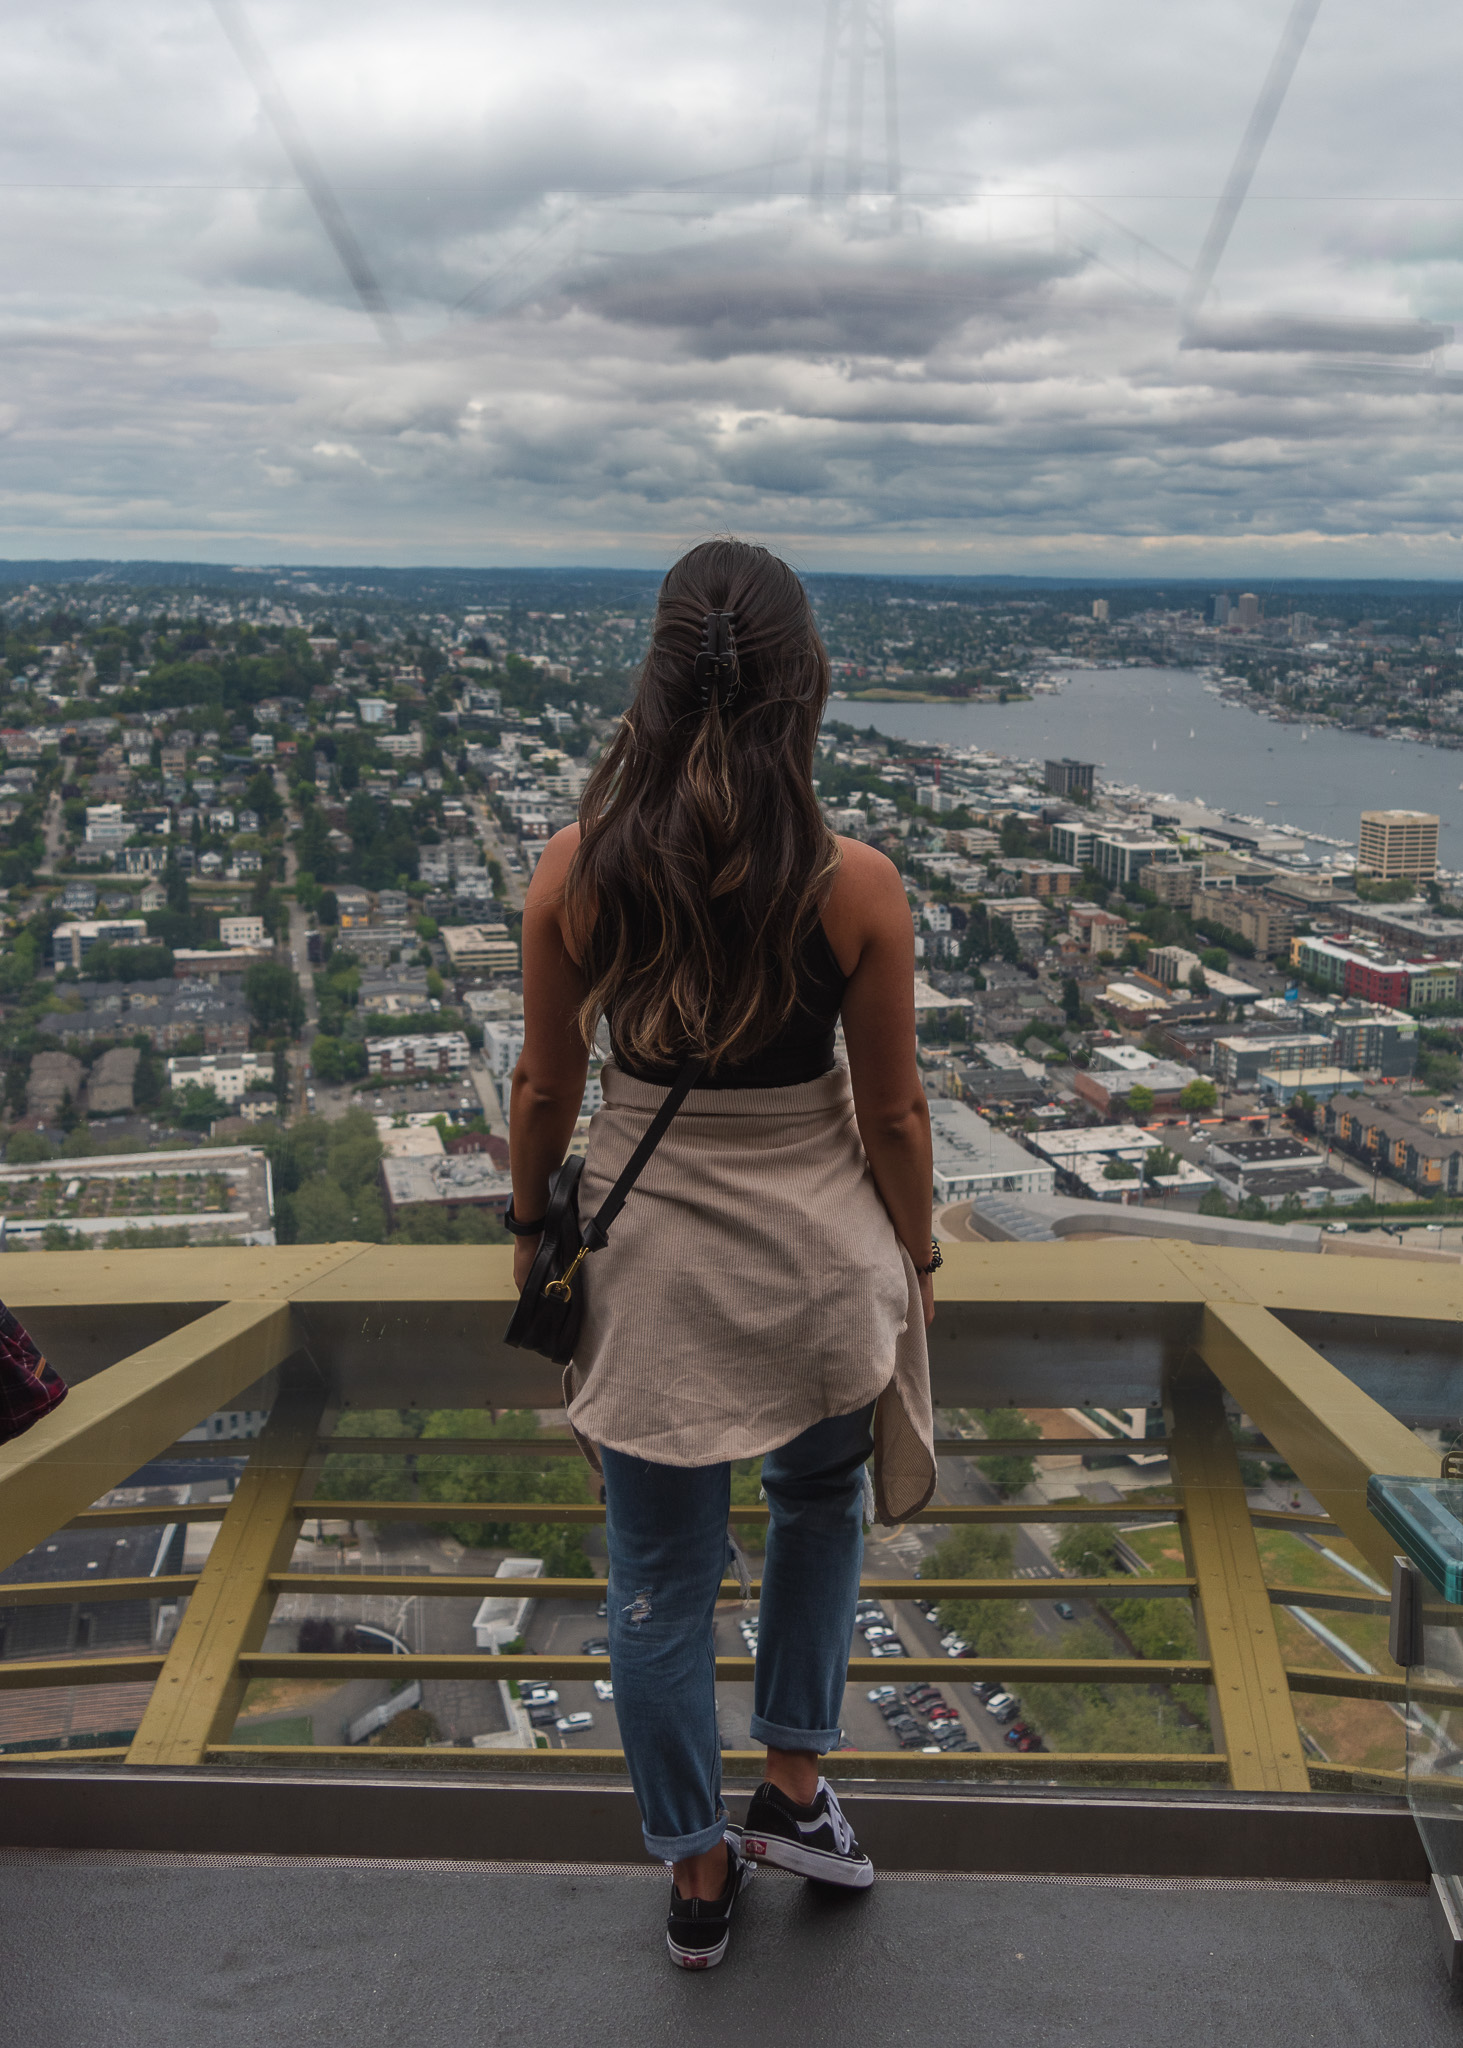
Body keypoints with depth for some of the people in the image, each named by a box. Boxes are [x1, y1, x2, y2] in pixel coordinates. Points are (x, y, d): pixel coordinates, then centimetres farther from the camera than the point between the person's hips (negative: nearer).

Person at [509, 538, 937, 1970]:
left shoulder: (576, 872, -14)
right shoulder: (854, 888, -17)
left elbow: (545, 1085, -3)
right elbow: (891, 1114, -8)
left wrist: (530, 1222, 14)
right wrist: (914, 1257, 9)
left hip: (645, 1253, 1)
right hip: (815, 1253, 0)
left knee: (659, 1581, 18)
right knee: (821, 1503, 31)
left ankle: (699, 1881, 37)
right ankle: (793, 1790, 39)